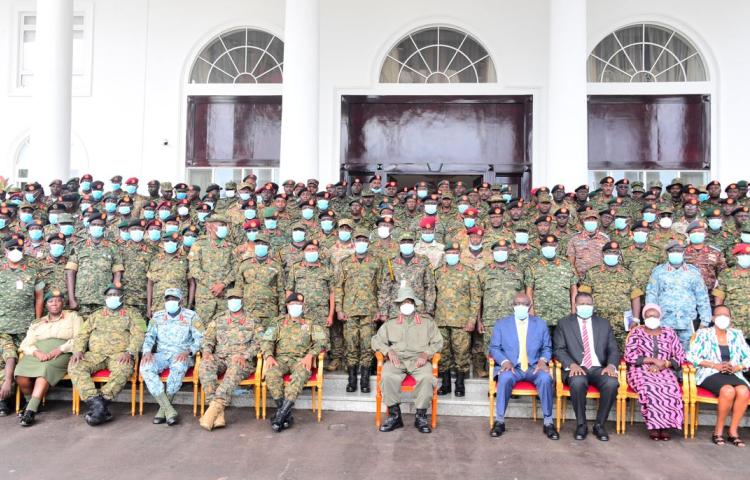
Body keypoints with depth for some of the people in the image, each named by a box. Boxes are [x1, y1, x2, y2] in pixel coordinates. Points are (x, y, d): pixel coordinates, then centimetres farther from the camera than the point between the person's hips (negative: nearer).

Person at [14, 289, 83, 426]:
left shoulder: (73, 317, 16)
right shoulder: (37, 323, 24)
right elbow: (26, 344, 11)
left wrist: (59, 349, -13)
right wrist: (37, 352, -12)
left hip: (61, 354, -3)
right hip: (37, 354, 3)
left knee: (45, 369, -36)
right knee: (20, 374, -27)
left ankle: (30, 410, -40)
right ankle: (30, 402, 0)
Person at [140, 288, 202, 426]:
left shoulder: (191, 316, 6)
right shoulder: (157, 316, 17)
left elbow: (200, 338, -1)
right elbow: (149, 336, 10)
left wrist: (188, 351, -18)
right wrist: (147, 351, -11)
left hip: (181, 356, -3)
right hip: (161, 354, 3)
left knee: (179, 367, -38)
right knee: (145, 367, -29)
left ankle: (163, 409, -24)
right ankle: (169, 410, -32)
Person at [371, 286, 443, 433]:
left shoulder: (427, 322, 18)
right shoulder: (390, 323, 21)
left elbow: (437, 342, 12)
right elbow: (376, 340, 16)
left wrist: (426, 354, -6)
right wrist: (389, 351, -3)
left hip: (419, 359, -1)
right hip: (396, 359, 1)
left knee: (427, 377, -34)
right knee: (387, 376, -32)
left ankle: (421, 416, -18)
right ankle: (394, 415, -18)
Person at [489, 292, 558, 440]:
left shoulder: (541, 324, 12)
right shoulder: (501, 324, 7)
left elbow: (547, 348, 12)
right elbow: (494, 348, 5)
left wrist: (543, 360, -10)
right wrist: (504, 361, -15)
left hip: (534, 367, 1)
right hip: (511, 367, -1)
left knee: (546, 378, -31)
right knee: (505, 378, -35)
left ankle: (548, 423, -16)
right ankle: (499, 421, -21)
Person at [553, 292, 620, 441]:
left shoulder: (604, 324, 16)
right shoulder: (564, 324, 9)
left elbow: (613, 350, 11)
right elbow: (559, 350, 1)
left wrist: (611, 365, -11)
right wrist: (572, 364, -18)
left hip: (598, 369, 2)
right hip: (576, 368, -2)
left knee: (612, 383, -31)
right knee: (578, 382, -37)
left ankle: (599, 425, -11)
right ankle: (581, 425, -16)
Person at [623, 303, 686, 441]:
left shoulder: (669, 333, 14)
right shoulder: (636, 332, 7)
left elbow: (680, 356, 9)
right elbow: (629, 355, -4)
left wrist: (663, 364, -9)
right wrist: (653, 360, -12)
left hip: (664, 372, 2)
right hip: (641, 371, -2)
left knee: (672, 389, -32)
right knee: (649, 388, -35)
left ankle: (665, 425, -23)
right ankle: (653, 425, -25)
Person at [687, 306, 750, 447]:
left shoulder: (737, 335, 16)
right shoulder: (703, 333, 5)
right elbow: (691, 356, -4)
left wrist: (737, 367, -7)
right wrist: (714, 365, -13)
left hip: (733, 375, 3)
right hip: (710, 374, -3)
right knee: (728, 391, -34)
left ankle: (733, 431, -16)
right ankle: (718, 430, -15)